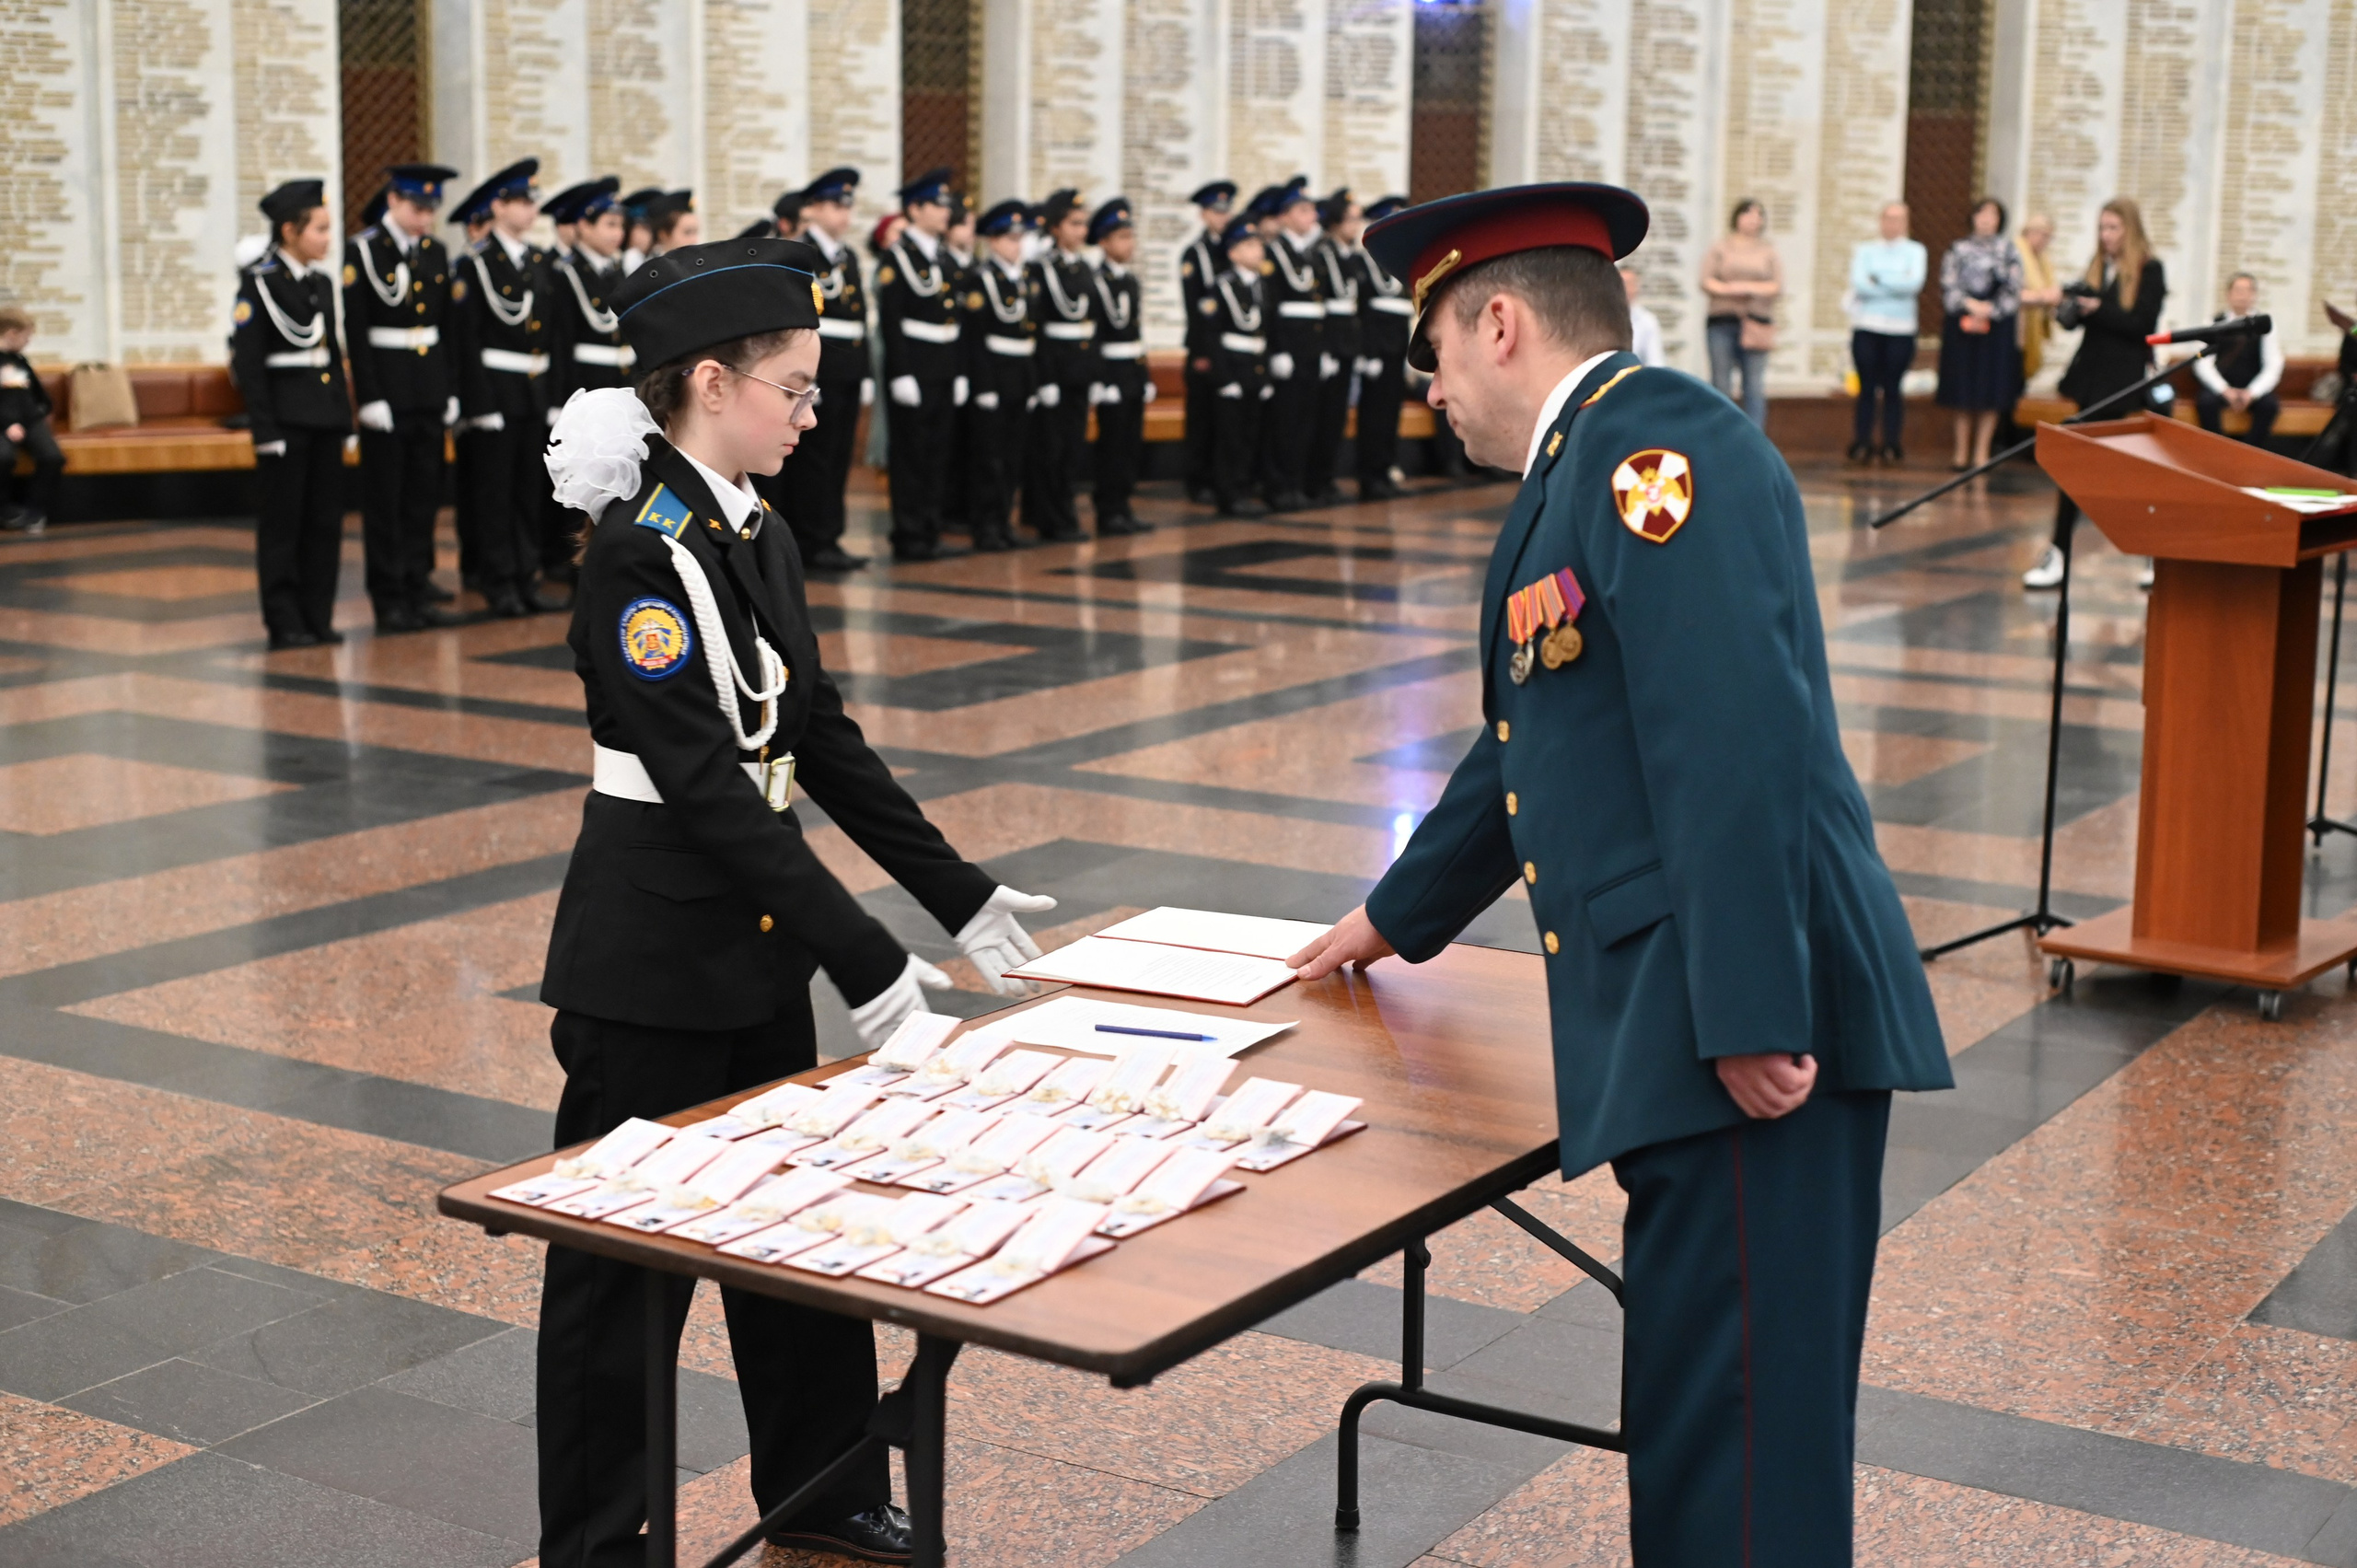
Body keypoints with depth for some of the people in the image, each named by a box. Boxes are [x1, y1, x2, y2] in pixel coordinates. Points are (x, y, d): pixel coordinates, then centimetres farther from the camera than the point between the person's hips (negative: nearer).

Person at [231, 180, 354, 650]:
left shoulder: (323, 282, 12)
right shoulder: (259, 282, -8)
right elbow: (247, 362, -11)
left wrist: (345, 418, 14)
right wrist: (265, 430, -15)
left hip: (325, 415, 7)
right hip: (286, 416, -6)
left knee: (325, 521, 7)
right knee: (283, 521, 0)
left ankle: (318, 616, 14)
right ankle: (285, 622, 5)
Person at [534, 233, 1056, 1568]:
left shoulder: (755, 534, 7)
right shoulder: (644, 551, -20)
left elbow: (823, 739, 11)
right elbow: (703, 784, -25)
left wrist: (961, 897, 8)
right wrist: (865, 961, -27)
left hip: (754, 942, 9)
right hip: (651, 956, -8)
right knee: (629, 1253, 5)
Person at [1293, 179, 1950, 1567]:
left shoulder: (1657, 441, -10)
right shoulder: (1581, 474, 22)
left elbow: (1736, 746, -21)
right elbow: (1528, 745, 34)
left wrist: (1753, 1020, -25)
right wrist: (1399, 918, 46)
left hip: (1749, 1030, -10)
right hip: (1675, 1028, 10)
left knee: (1736, 1434, -5)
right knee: (1692, 1410, 16)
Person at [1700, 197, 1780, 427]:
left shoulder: (1768, 251, 12)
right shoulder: (1719, 247, 10)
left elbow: (1777, 287, 3)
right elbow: (1707, 282, 1)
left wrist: (1749, 287, -10)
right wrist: (1728, 290, -16)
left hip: (1755, 323, 0)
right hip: (1722, 321, 0)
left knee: (1755, 386, -6)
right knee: (1721, 385, -2)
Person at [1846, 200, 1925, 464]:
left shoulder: (1915, 251, 8)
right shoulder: (1865, 250, 9)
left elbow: (1915, 283, -10)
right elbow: (1858, 284, -8)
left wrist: (1876, 279, -8)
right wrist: (1897, 285, -7)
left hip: (1900, 331, 0)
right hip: (1866, 327, 0)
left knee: (1892, 390, 1)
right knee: (1866, 388, -1)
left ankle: (1892, 445, 5)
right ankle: (1861, 445, 2)